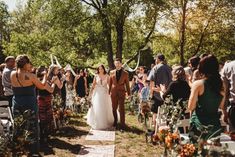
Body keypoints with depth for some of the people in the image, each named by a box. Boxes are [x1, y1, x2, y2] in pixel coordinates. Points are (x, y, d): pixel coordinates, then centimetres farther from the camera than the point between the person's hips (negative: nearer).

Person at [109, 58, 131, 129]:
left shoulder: (125, 73, 1)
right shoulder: (112, 72, 6)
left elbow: (127, 84, 4)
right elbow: (110, 83, 11)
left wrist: (129, 93, 5)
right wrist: (109, 91, 9)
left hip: (121, 92, -2)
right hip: (113, 92, 2)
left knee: (121, 108, -2)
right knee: (114, 108, 9)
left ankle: (122, 124, 5)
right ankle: (115, 121, 25)